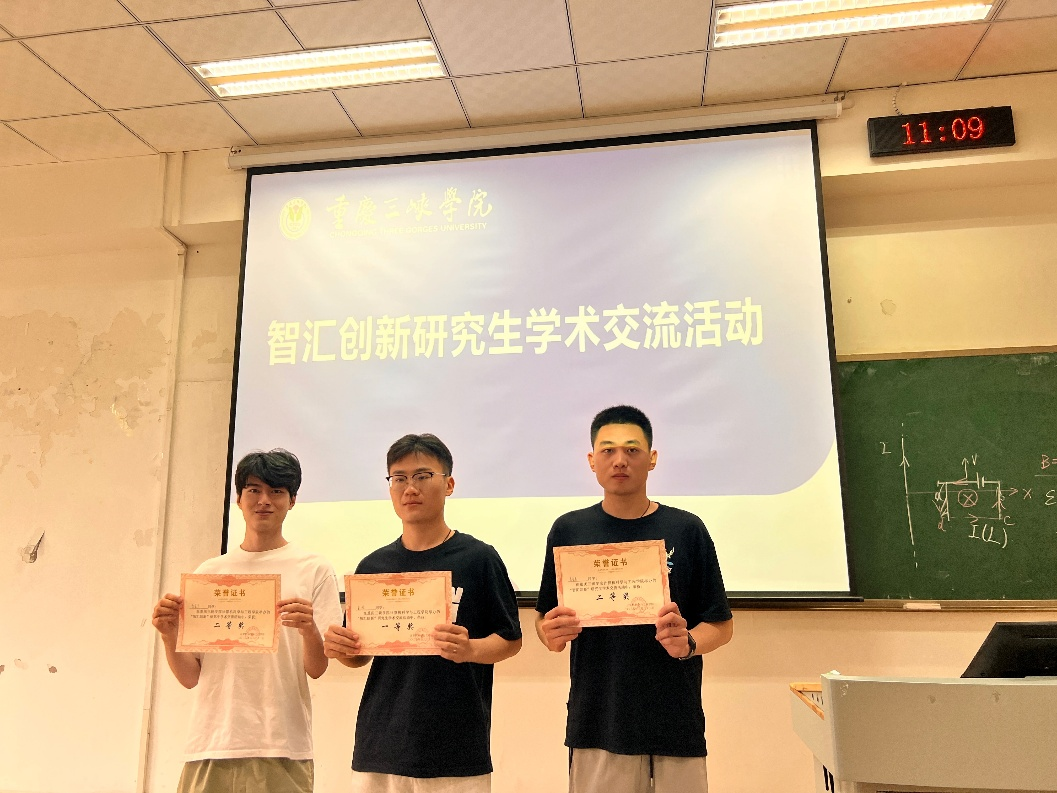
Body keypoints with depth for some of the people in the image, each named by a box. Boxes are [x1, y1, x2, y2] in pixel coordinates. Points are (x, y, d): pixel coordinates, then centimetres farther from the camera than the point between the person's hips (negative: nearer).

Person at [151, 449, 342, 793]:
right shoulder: (209, 572, 10)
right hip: (210, 748, 3)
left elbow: (317, 668, -3)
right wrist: (169, 636, -10)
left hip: (280, 751, -2)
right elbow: (191, 677, 10)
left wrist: (309, 630, -24)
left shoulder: (313, 570, 2)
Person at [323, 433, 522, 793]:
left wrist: (469, 649, -19)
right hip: (379, 749, 3)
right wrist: (340, 648, -6)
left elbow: (511, 639, -1)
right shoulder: (373, 566, 8)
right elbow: (358, 655, 15)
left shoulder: (478, 558, -4)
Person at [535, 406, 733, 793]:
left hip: (676, 722, 0)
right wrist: (550, 633, -13)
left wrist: (688, 643, -17)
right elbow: (544, 618, 9)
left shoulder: (686, 530, -1)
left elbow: (721, 624, 2)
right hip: (596, 721, 1)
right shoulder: (568, 530, 2)